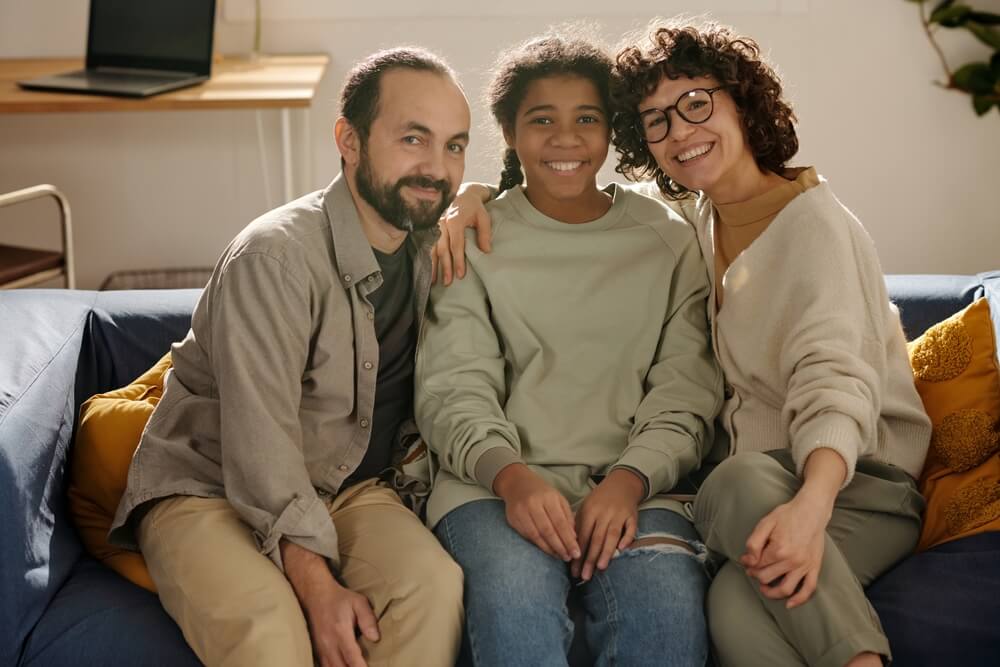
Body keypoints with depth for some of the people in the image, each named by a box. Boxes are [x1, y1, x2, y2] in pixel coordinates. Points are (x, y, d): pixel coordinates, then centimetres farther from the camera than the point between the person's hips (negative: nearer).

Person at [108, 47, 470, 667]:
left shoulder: (432, 244, 2)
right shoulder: (276, 255, -21)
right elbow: (259, 439, -26)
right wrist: (318, 586, -33)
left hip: (346, 487, 6)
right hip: (209, 489, -5)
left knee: (434, 582, -28)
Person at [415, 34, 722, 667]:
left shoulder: (667, 240, 14)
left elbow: (686, 395, 6)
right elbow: (453, 391, 1)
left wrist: (629, 480, -13)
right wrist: (512, 476, -19)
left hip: (633, 485, 1)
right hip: (499, 485, -1)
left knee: (667, 604, -31)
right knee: (517, 601, -34)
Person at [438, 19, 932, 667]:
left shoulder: (813, 221, -9)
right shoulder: (690, 221, 12)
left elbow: (835, 379, -25)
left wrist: (810, 505, -43)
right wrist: (474, 196, 0)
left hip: (858, 479, -4)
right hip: (759, 474, 4)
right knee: (736, 606, -34)